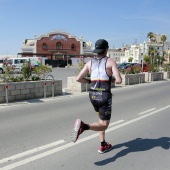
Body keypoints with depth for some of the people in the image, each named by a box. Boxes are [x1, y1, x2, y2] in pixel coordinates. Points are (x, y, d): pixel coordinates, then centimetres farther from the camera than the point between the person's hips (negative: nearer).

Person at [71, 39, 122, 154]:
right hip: (104, 97, -6)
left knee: (103, 119, 28)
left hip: (93, 96, 6)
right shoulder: (111, 61, -6)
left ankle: (103, 146, 27)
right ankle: (83, 126, -28)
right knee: (104, 126, 1)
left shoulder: (90, 62, 6)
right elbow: (119, 80, -16)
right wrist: (112, 79, 9)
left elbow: (78, 79, 1)